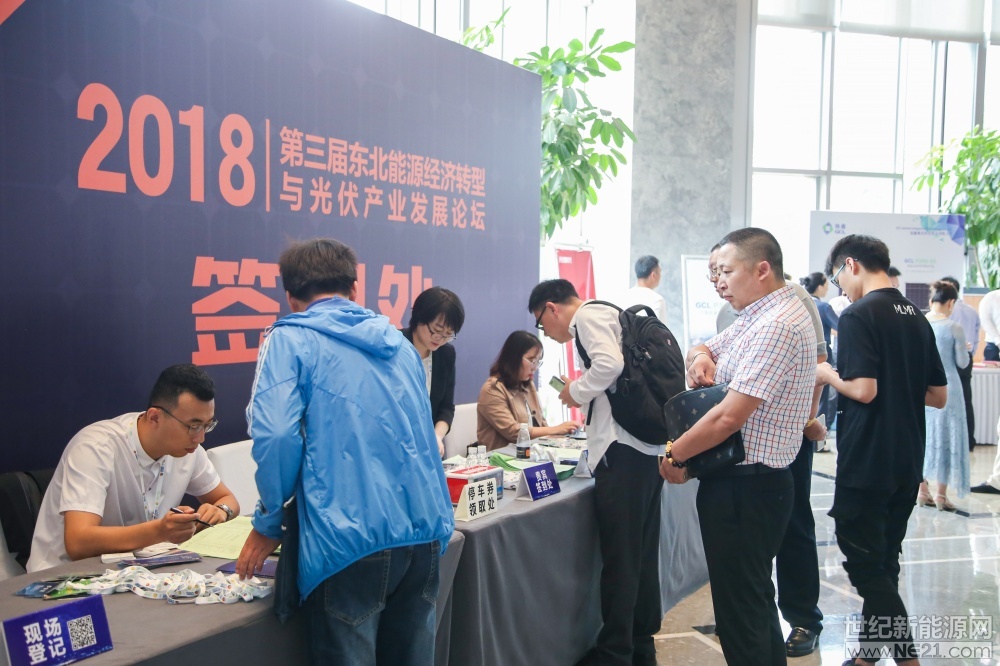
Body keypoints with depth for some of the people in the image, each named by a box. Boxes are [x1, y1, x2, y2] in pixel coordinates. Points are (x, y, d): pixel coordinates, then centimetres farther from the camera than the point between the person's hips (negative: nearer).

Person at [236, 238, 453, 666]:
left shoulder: (290, 340, 1)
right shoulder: (399, 342, 20)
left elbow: (276, 435, -13)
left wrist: (268, 523, 1)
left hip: (350, 538, -6)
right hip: (424, 528, 6)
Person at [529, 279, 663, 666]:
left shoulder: (588, 315, -4)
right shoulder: (607, 316, 23)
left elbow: (610, 364, -21)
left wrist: (575, 391, -7)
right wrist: (586, 399, 15)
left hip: (624, 448, -10)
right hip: (648, 444, 10)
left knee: (619, 558, -2)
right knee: (641, 554, 15)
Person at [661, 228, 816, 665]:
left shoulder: (777, 326, -21)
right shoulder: (757, 317, 12)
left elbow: (728, 417, -26)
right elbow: (704, 350, 23)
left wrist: (675, 455, -12)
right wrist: (700, 358, -2)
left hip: (746, 487, -10)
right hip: (748, 481, 10)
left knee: (740, 610, -1)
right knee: (754, 598, 21)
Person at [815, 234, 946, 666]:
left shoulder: (858, 315, -14)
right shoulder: (916, 318, 9)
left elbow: (863, 389, -22)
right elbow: (938, 396, 12)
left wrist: (828, 375, -4)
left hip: (866, 464, -8)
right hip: (908, 464, 8)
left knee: (867, 568, 1)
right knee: (884, 563, 17)